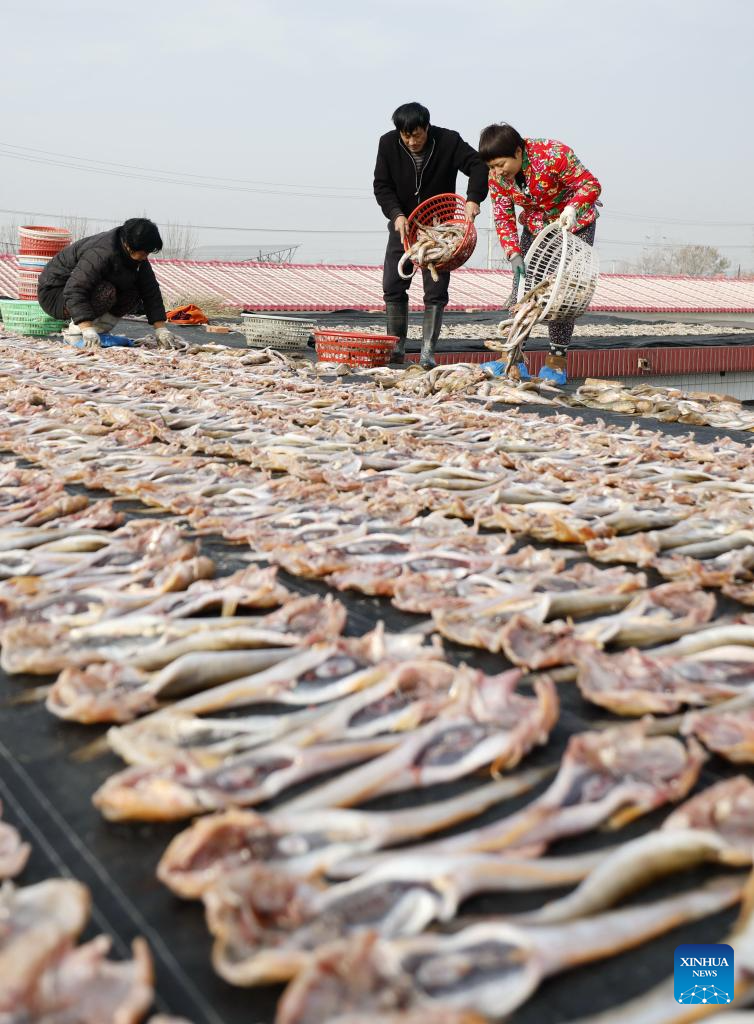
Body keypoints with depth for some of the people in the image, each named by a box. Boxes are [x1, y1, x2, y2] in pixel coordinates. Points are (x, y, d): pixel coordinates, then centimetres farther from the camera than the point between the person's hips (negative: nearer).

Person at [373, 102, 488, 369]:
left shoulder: (448, 141, -15)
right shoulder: (388, 144, -9)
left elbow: (477, 164, -17)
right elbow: (381, 186, -6)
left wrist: (473, 198, -34)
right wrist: (397, 214, -21)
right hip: (402, 224, 2)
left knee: (436, 290, -7)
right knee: (392, 286, -3)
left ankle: (428, 352, -2)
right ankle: (396, 347, 10)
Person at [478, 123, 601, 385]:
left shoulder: (553, 155, -29)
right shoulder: (497, 177, -13)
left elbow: (590, 184, -25)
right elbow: (503, 218, -9)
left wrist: (572, 209, -43)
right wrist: (514, 254, -22)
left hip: (574, 225, -5)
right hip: (536, 228, 5)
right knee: (522, 287, -3)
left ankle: (557, 359, -5)